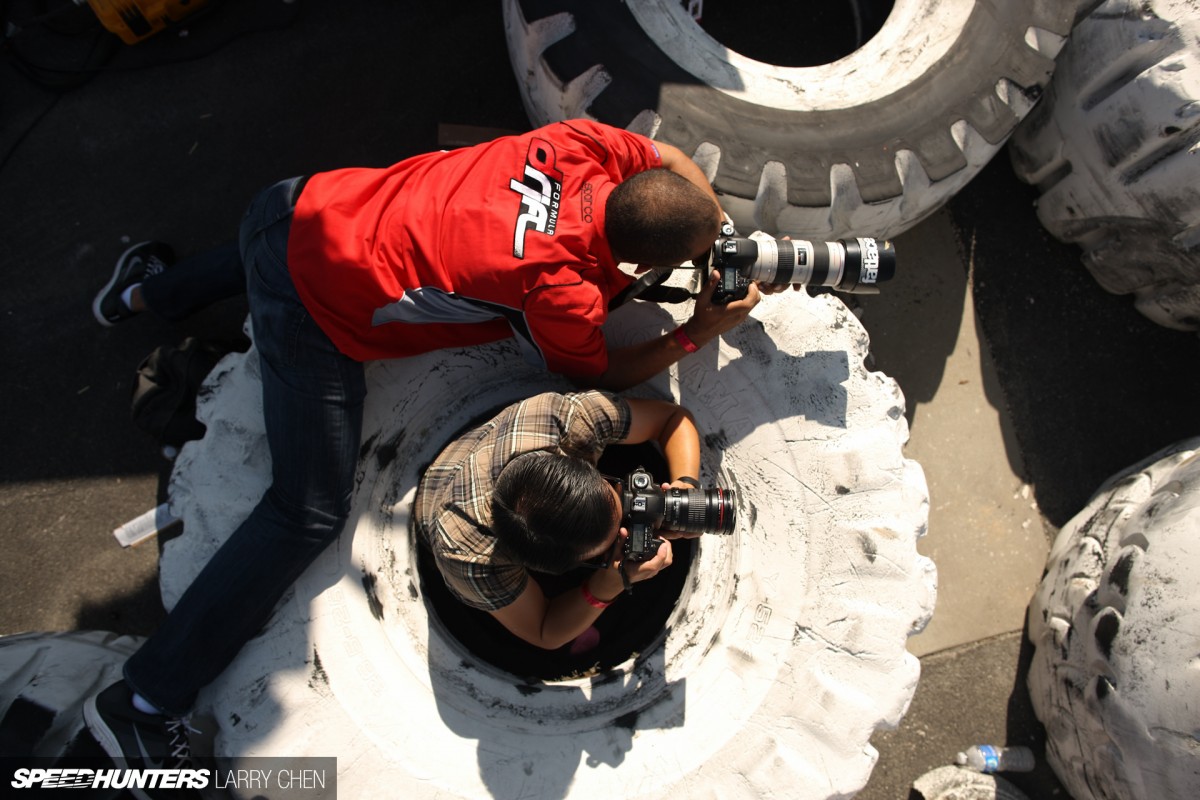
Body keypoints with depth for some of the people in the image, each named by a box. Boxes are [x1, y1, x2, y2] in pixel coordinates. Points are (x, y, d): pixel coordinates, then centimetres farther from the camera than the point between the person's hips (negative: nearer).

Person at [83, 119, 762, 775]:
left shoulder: (579, 143, -9)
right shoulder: (560, 291, -24)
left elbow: (671, 157, 12)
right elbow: (603, 373, -3)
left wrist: (725, 233, 7)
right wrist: (697, 334, 0)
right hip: (319, 316, -8)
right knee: (309, 515, -2)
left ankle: (150, 289, 55)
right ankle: (146, 702, 7)